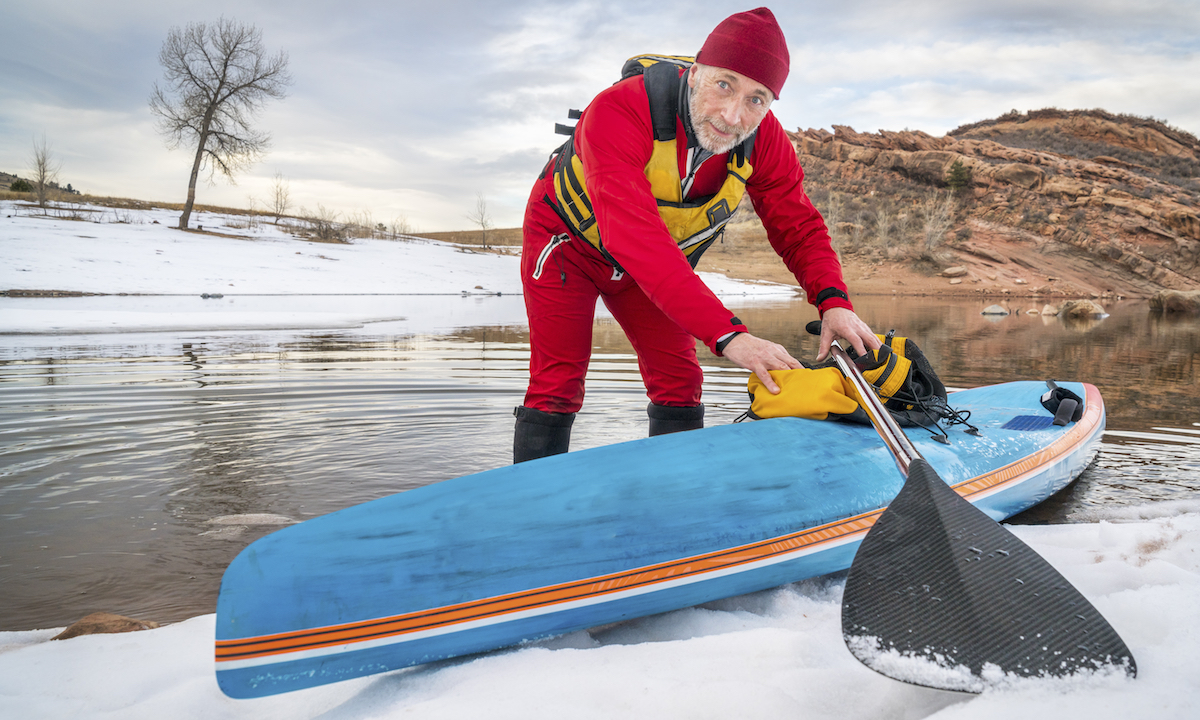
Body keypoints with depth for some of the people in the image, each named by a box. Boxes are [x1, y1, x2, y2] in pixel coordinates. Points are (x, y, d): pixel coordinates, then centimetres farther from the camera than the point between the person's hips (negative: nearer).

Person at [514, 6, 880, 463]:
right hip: (568, 238, -4)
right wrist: (726, 334, -56)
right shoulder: (618, 113, -40)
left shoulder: (764, 141, -22)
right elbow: (635, 236, -51)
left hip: (661, 265, 5)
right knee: (557, 385, -9)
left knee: (678, 381, 0)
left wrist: (832, 300, -34)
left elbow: (797, 226, -13)